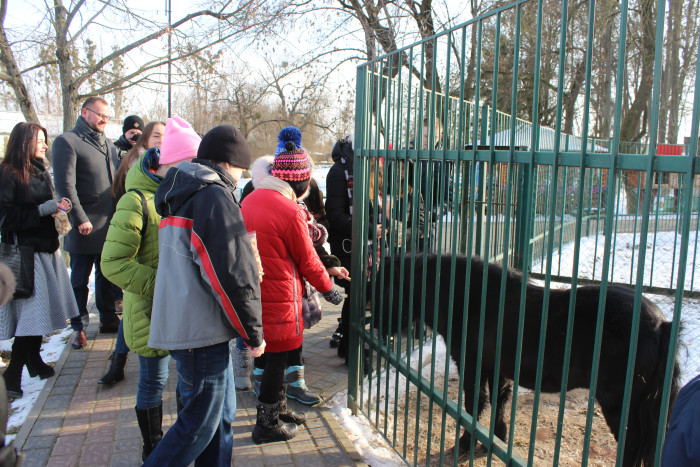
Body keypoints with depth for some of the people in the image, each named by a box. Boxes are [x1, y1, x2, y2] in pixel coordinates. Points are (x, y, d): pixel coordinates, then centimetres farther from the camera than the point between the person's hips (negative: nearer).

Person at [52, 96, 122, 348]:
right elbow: (65, 185, -14)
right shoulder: (67, 142, -7)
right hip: (85, 227, -6)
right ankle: (78, 327, 17)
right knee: (79, 279, 5)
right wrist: (80, 219, -18)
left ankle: (108, 319, 29)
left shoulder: (108, 144, 15)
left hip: (110, 224, 6)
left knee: (108, 275, 15)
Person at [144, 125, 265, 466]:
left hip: (178, 321, 10)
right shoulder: (215, 198, -15)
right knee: (199, 425, 3)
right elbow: (233, 274, -20)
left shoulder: (180, 197, 16)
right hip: (201, 332, -10)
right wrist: (254, 332, -10)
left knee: (221, 414, 18)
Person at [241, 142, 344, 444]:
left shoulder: (250, 200, 4)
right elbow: (308, 261, -10)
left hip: (256, 292, 8)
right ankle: (267, 424, 22)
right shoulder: (290, 212, -20)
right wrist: (328, 288, 5)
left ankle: (278, 408, 38)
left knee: (274, 356, 22)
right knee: (278, 358, 7)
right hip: (280, 297, -8)